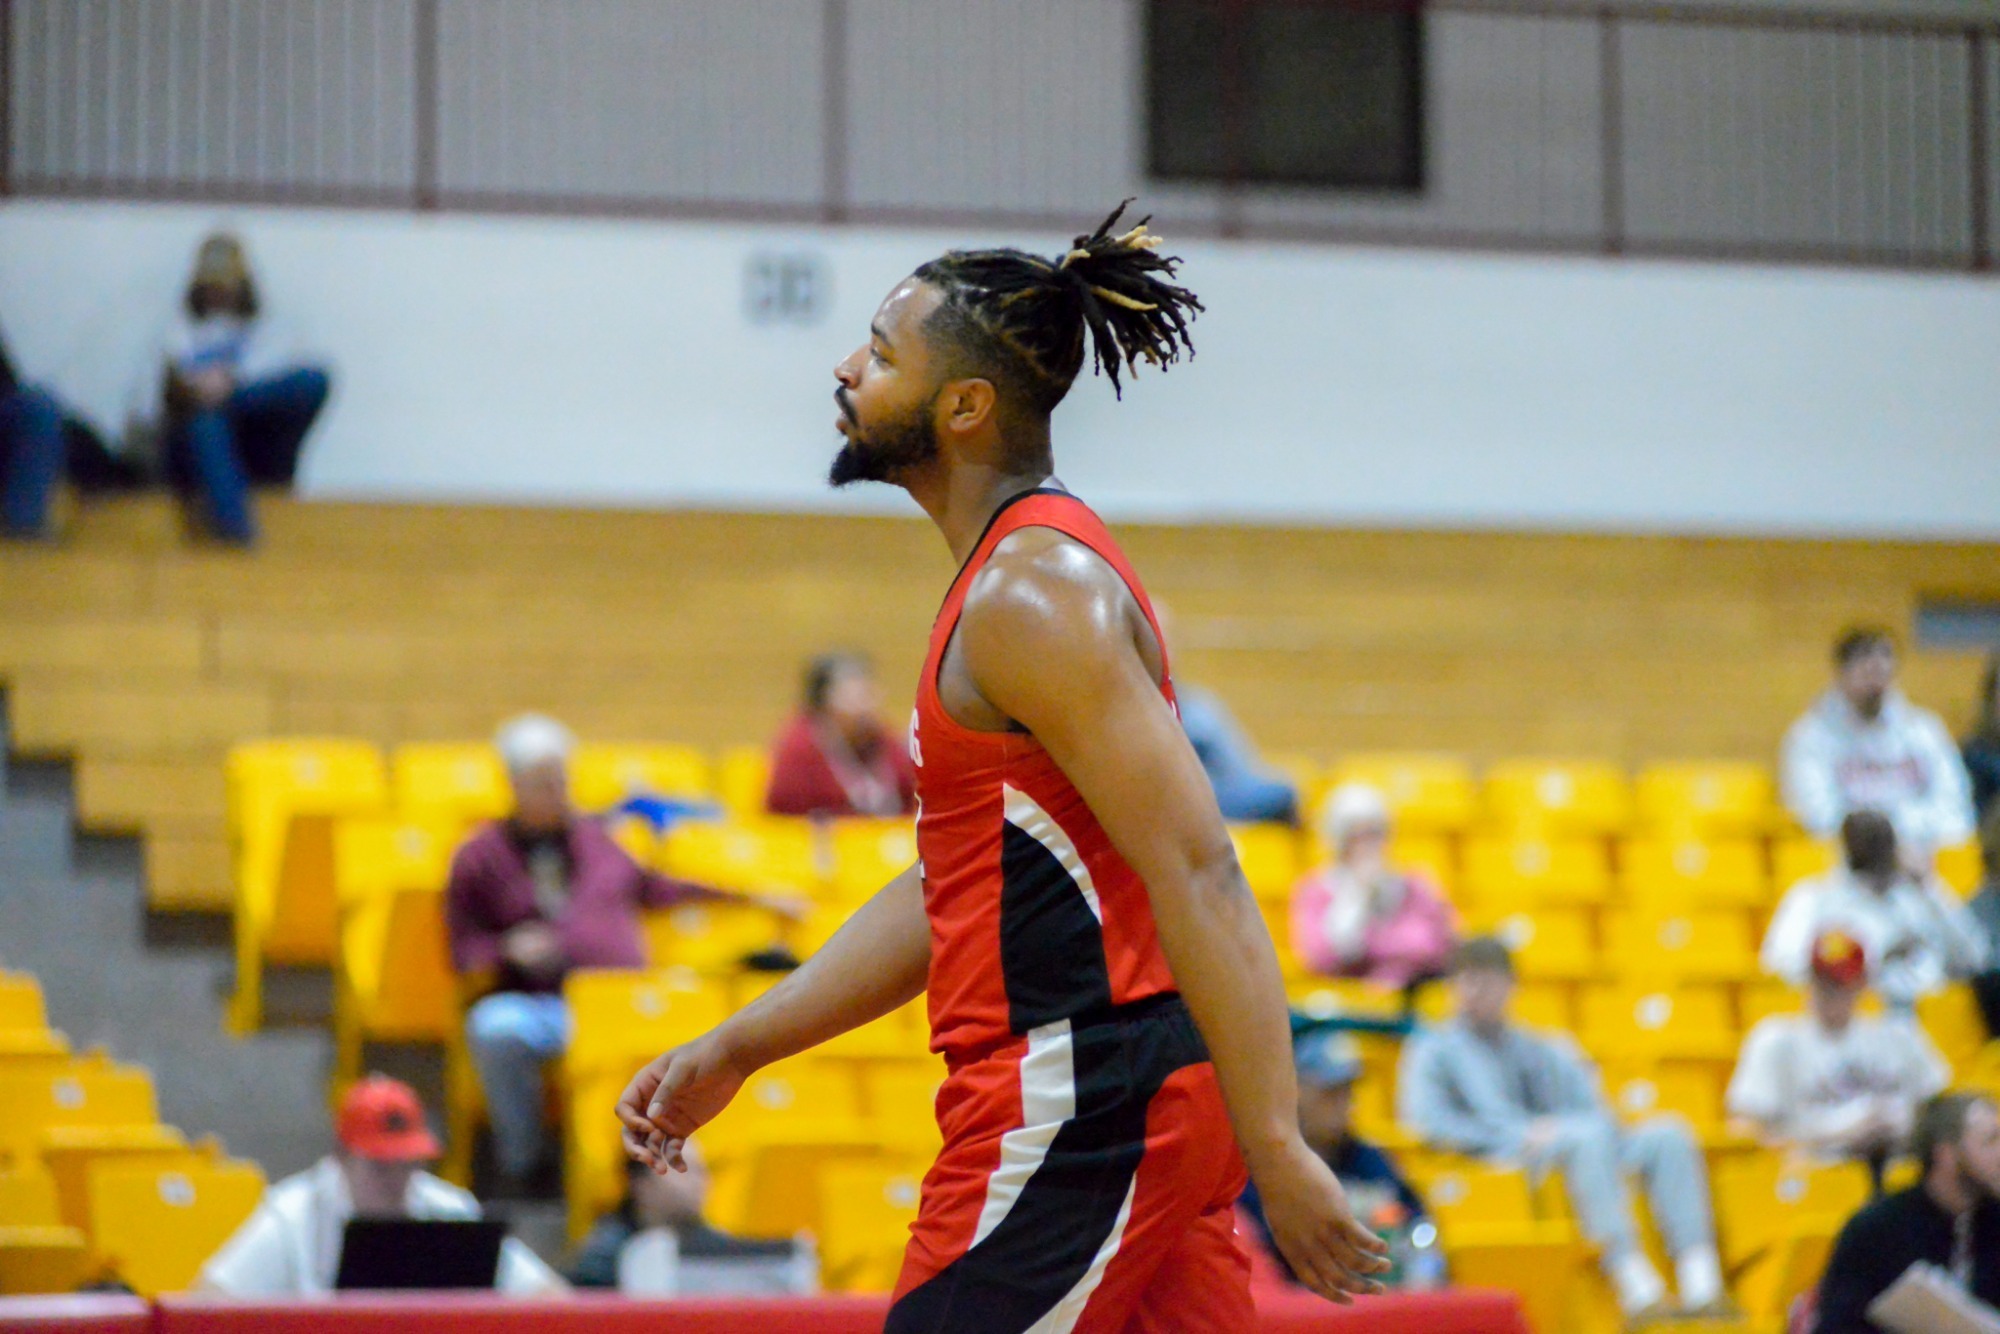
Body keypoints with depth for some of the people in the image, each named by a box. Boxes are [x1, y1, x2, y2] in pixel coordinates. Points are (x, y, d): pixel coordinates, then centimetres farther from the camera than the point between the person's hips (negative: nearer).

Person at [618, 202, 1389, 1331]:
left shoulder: (1032, 595, -14)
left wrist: (1276, 1150, -26)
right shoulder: (1028, 573, 18)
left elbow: (1199, 878, -22)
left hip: (1077, 1109, -10)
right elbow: (950, 891, 24)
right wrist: (732, 1051, 23)